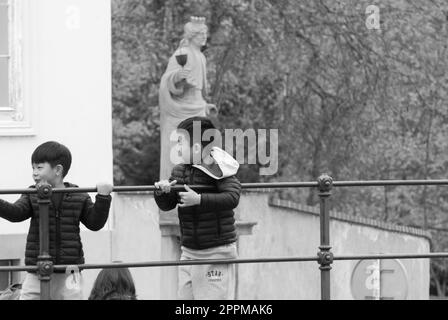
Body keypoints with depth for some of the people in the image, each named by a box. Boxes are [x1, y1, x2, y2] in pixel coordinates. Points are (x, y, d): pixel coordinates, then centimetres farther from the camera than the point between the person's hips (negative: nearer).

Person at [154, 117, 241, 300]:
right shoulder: (179, 172, 7)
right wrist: (162, 192, -10)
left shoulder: (218, 170, -14)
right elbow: (166, 205, 12)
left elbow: (232, 197, -28)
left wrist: (200, 200, -35)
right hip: (189, 251, 7)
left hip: (216, 252, -7)